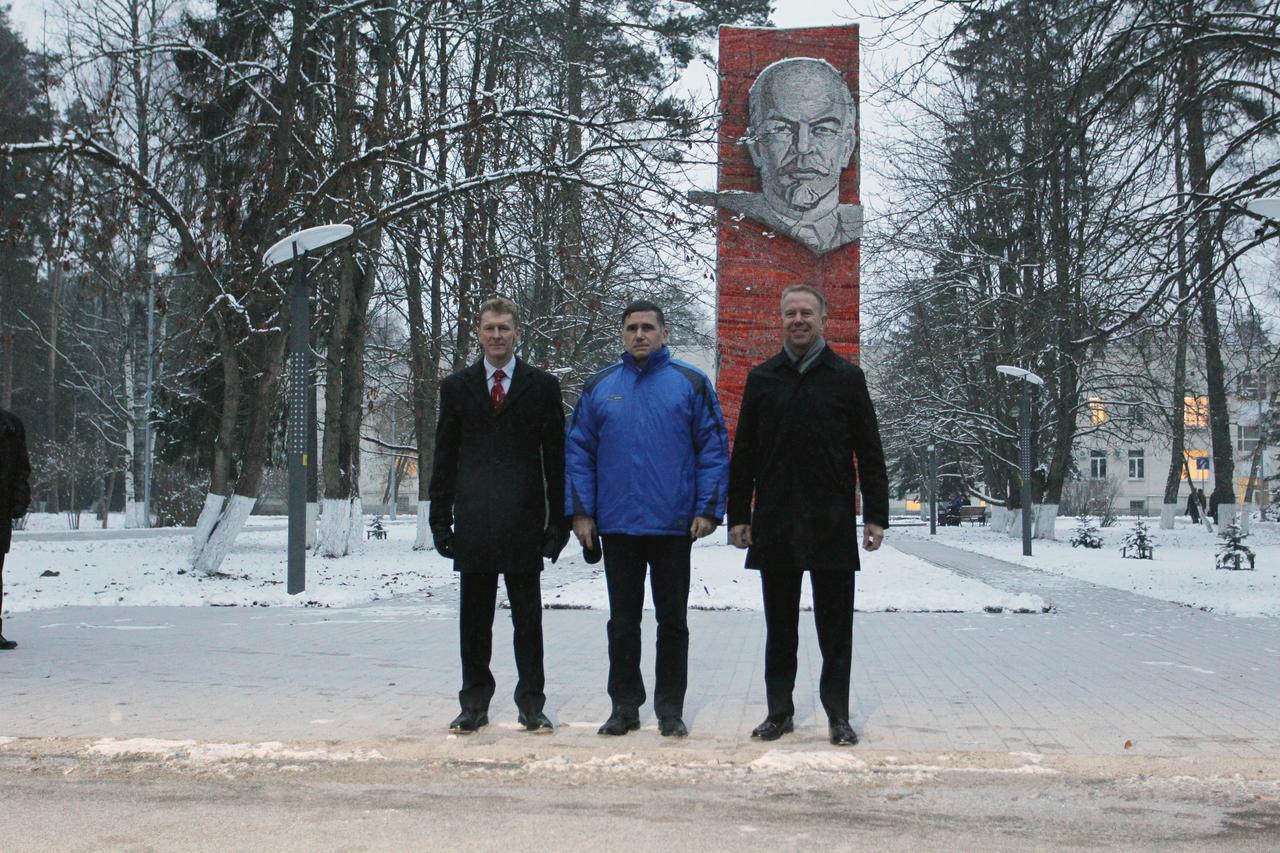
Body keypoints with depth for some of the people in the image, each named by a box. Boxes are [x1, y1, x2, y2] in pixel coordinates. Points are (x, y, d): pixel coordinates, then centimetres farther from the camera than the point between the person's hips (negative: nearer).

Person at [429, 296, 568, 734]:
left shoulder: (542, 386, 5)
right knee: (474, 619, 7)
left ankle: (531, 703, 12)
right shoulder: (456, 387, 10)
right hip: (473, 525, 2)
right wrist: (440, 518, 3)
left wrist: (558, 521, -1)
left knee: (528, 619, 4)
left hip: (524, 522, -1)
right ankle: (474, 703, 16)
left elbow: (555, 456, 4)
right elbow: (444, 458, 10)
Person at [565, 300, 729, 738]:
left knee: (672, 620, 6)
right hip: (616, 525, 2)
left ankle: (670, 708, 16)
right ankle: (624, 705, 20)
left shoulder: (691, 383, 1)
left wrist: (708, 510, -8)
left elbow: (714, 448, -2)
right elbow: (578, 451, 7)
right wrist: (580, 512, 0)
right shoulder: (599, 387, 7)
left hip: (673, 524, -2)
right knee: (622, 621, 10)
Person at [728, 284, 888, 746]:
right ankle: (779, 711, 18)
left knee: (835, 626, 4)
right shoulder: (762, 378, 9)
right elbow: (743, 453, 10)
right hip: (775, 525, 2)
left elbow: (870, 453, 3)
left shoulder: (846, 377, 4)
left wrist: (875, 514, -3)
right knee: (780, 626, 9)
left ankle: (838, 715, 12)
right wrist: (738, 514, 4)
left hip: (831, 524, -2)